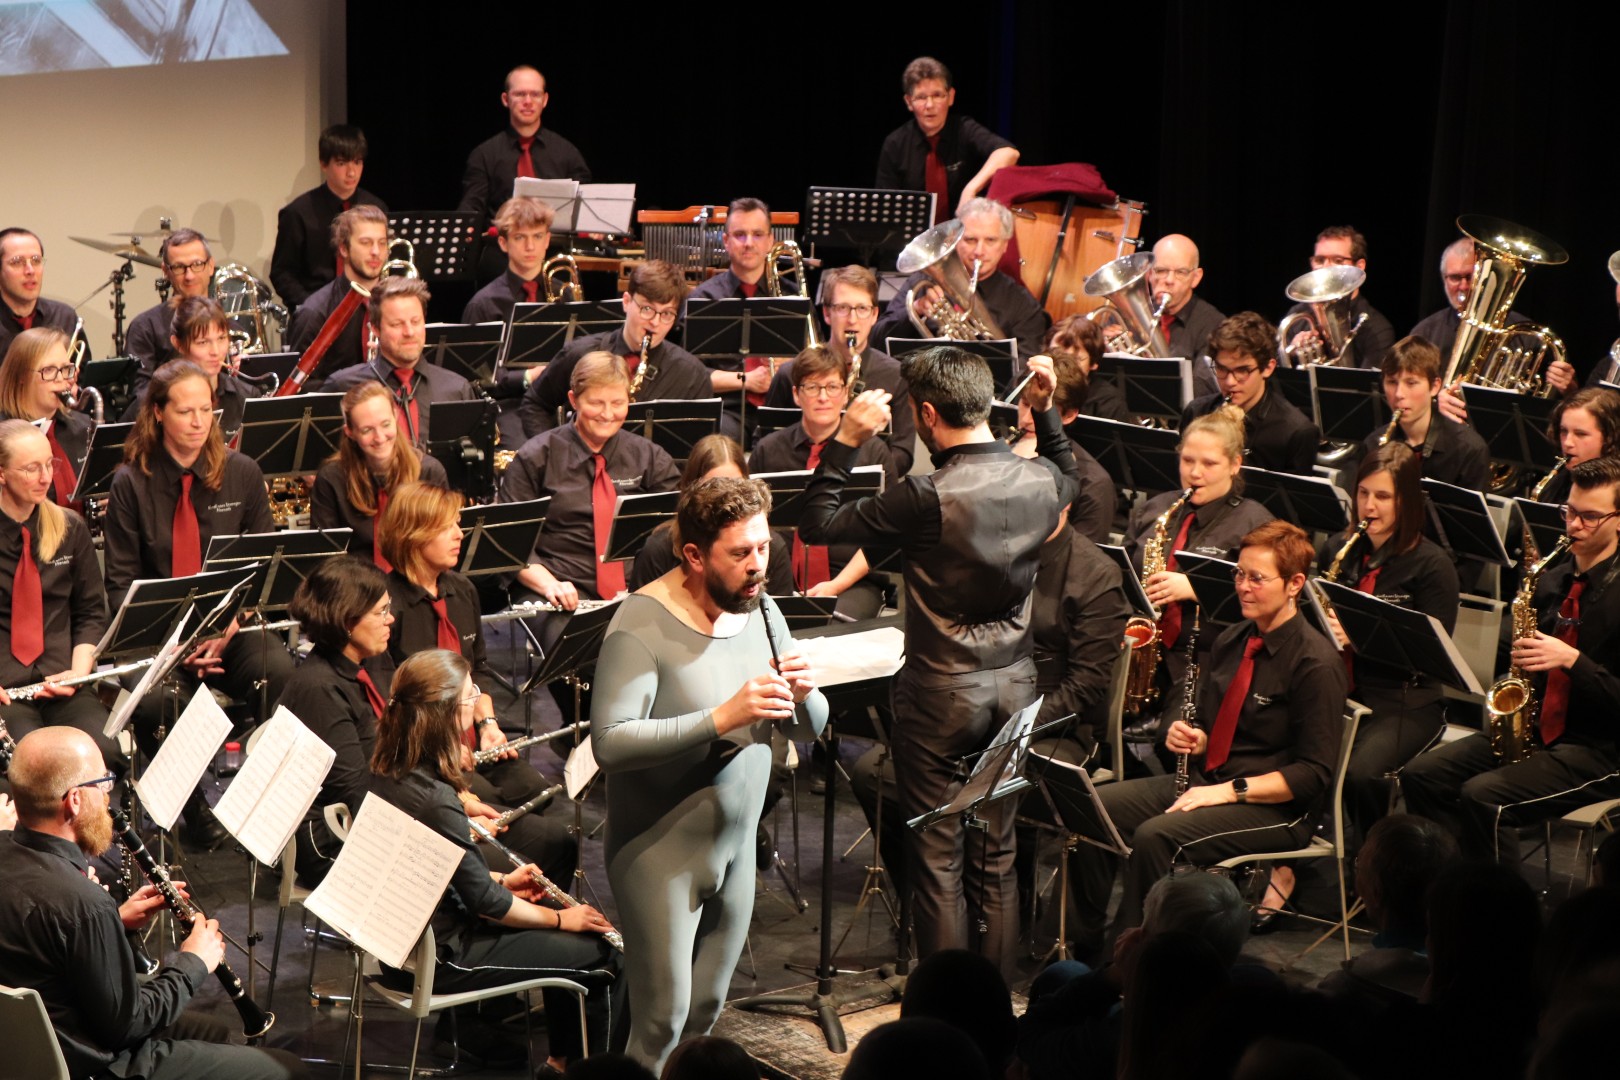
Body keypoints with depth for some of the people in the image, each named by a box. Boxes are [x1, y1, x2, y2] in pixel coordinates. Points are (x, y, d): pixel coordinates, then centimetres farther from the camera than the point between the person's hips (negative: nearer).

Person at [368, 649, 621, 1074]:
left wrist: (501, 879, 9)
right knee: (602, 956, -1)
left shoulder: (388, 771, -3)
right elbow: (486, 902, -20)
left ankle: (562, 1058, 30)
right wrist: (560, 918, -6)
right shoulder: (434, 799, -30)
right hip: (441, 958, -9)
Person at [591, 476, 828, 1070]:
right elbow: (610, 743, -30)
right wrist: (722, 718, -35)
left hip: (736, 843, 7)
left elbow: (811, 729, 6)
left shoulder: (758, 609, 2)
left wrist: (803, 693, -18)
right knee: (663, 1020, -3)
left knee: (707, 1010, 17)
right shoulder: (642, 625, -19)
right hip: (661, 853, -7)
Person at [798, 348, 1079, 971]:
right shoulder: (1039, 481, -4)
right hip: (1015, 687, 6)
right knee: (997, 856, 15)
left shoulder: (929, 498, -22)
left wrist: (846, 441, -15)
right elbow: (1069, 479, 23)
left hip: (940, 694, -6)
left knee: (937, 860, 5)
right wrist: (1045, 411, 16)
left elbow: (817, 524, -16)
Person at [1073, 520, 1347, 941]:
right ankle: (1083, 941, -5)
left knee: (1157, 836, -31)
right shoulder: (1231, 641, 11)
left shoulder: (1316, 664, -14)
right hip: (1207, 780, 8)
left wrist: (1230, 791, -22)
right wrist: (1192, 739, -2)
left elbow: (1314, 775, -16)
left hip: (1273, 807, -8)